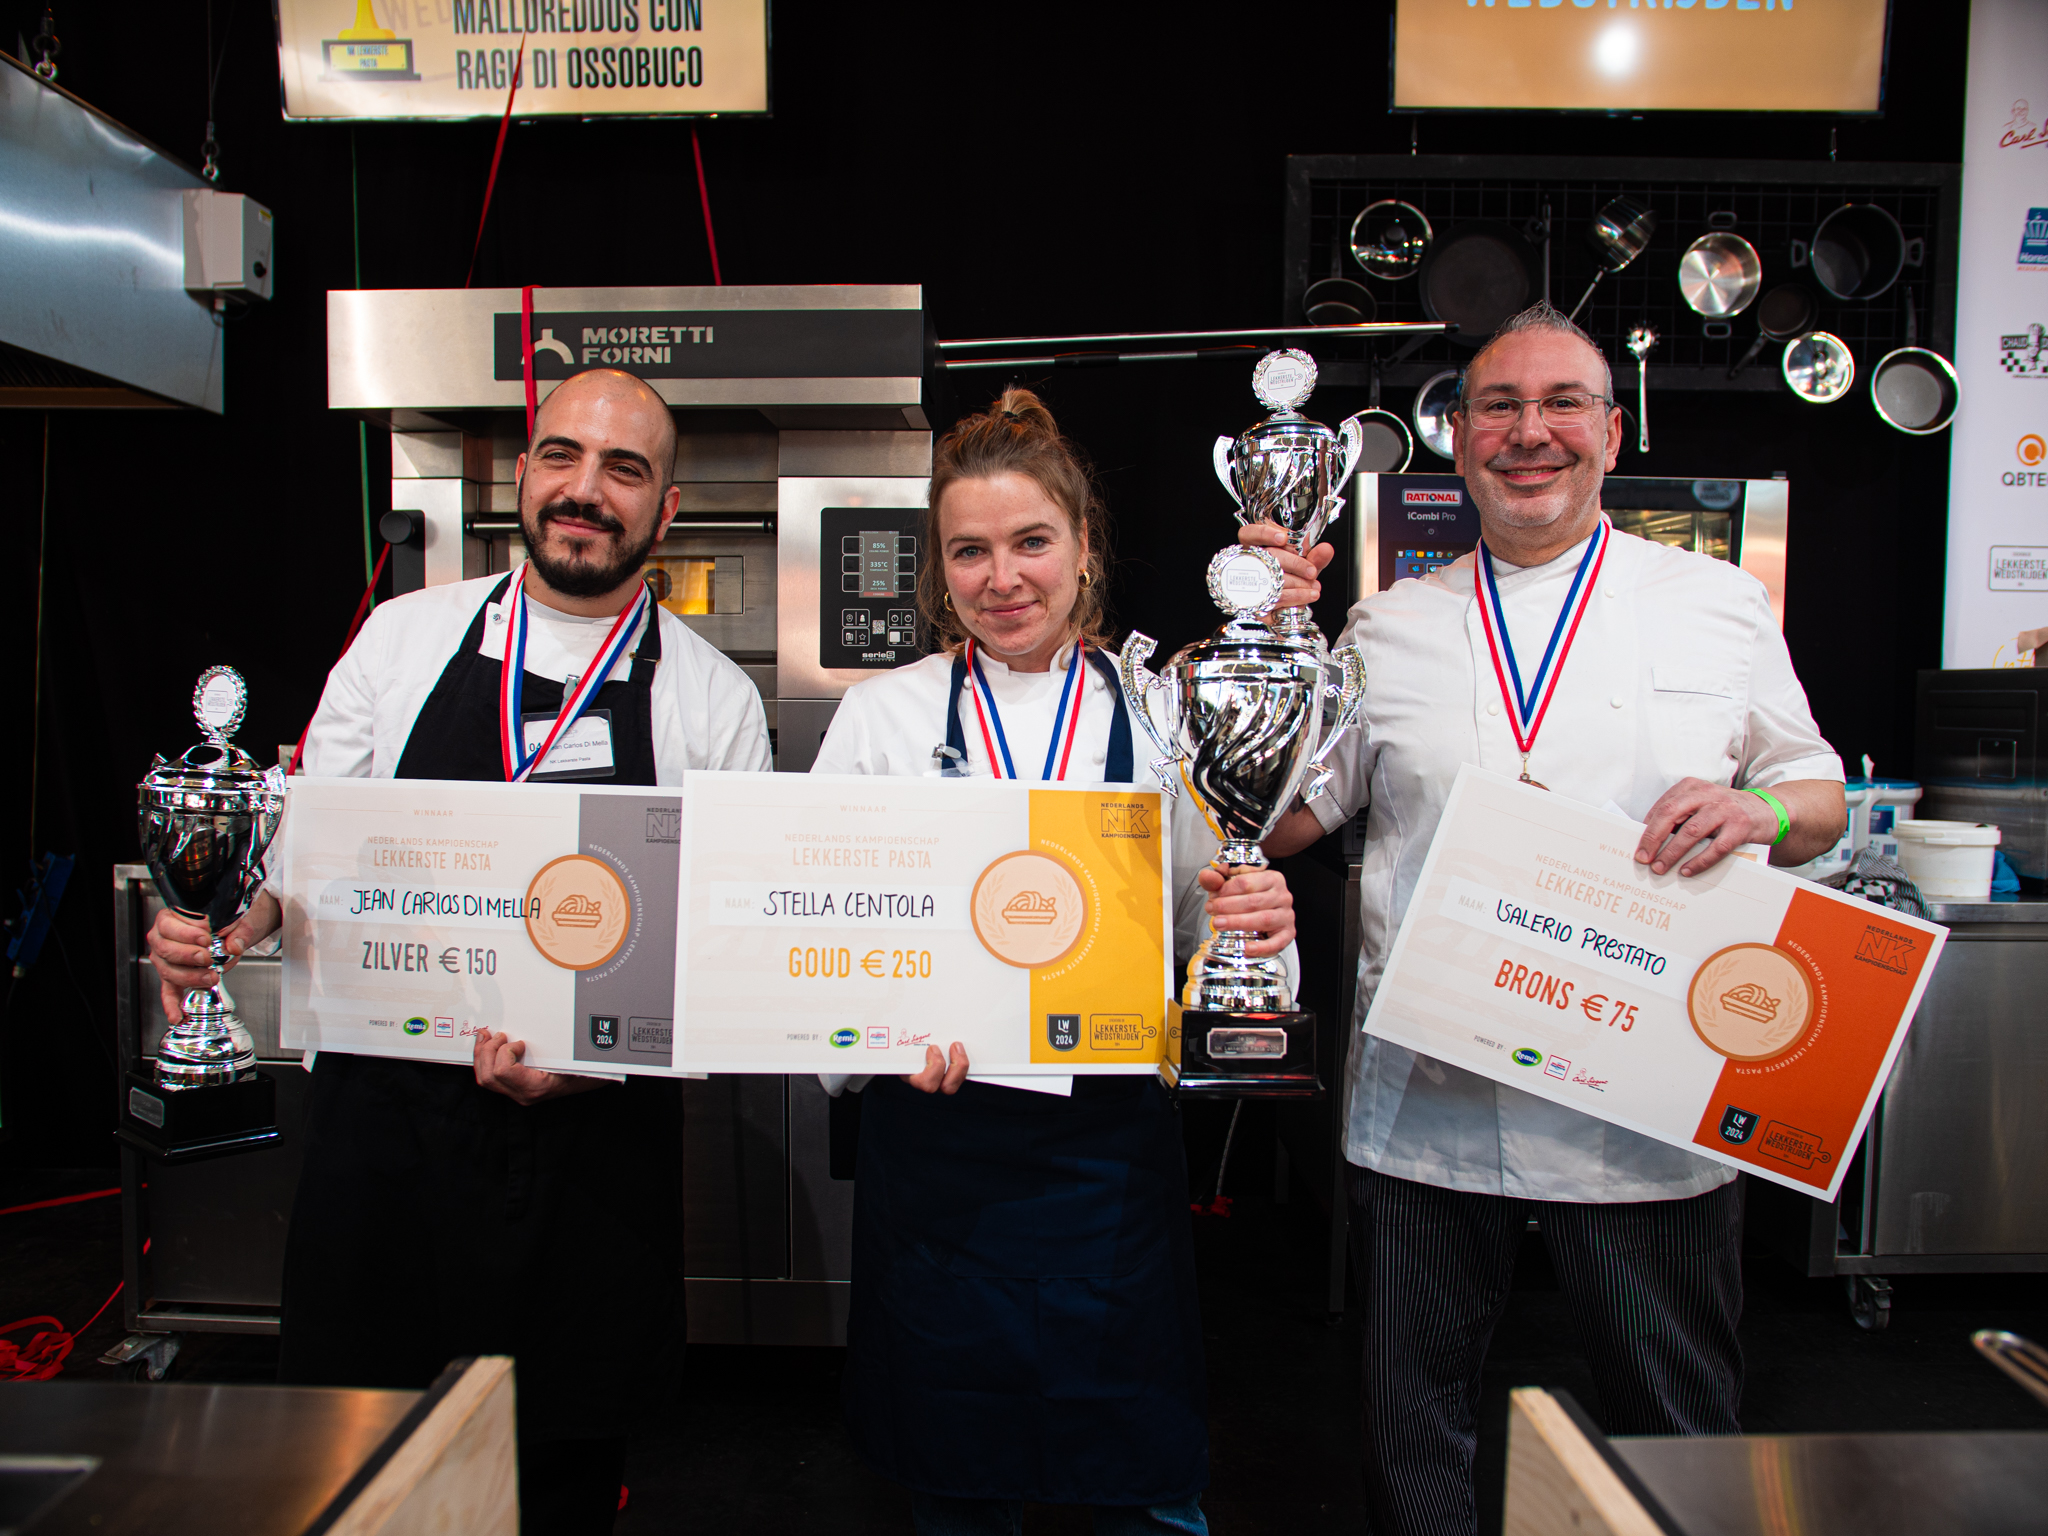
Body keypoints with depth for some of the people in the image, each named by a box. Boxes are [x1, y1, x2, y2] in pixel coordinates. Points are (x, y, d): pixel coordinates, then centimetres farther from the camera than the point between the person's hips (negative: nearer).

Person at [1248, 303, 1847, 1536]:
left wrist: (1758, 809, -13)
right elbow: (1286, 820, 5)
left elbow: (1820, 800, 10)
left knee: (1680, 1436, 16)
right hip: (1425, 1106, 1)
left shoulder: (1720, 603, 5)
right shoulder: (1389, 626, 6)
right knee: (1415, 1432, 15)